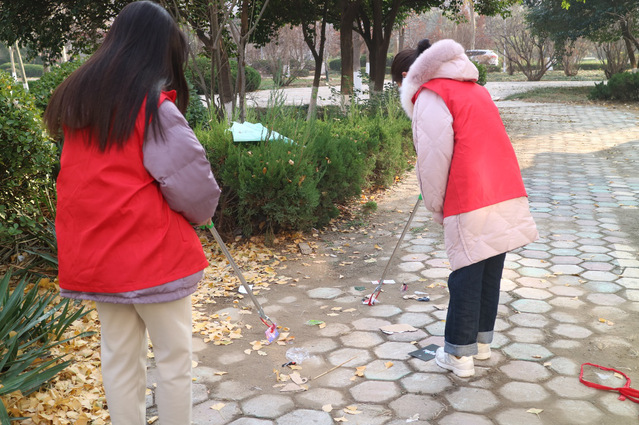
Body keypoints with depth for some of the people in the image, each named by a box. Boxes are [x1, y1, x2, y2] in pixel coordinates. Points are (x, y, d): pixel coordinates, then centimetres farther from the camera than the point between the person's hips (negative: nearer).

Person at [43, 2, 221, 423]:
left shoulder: (76, 97, 6)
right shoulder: (153, 105, -14)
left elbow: (95, 172, 12)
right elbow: (192, 183, -16)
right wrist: (202, 211, 2)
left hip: (93, 253, 7)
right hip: (153, 254, -6)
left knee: (119, 357, 15)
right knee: (174, 356, 8)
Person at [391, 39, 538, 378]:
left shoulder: (429, 95, -5)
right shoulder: (473, 88, 22)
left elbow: (434, 159, -10)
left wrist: (437, 209, 2)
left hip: (472, 208, -8)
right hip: (507, 195, 8)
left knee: (466, 277, 2)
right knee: (490, 273, 17)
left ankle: (459, 355, 13)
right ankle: (481, 342, 32)